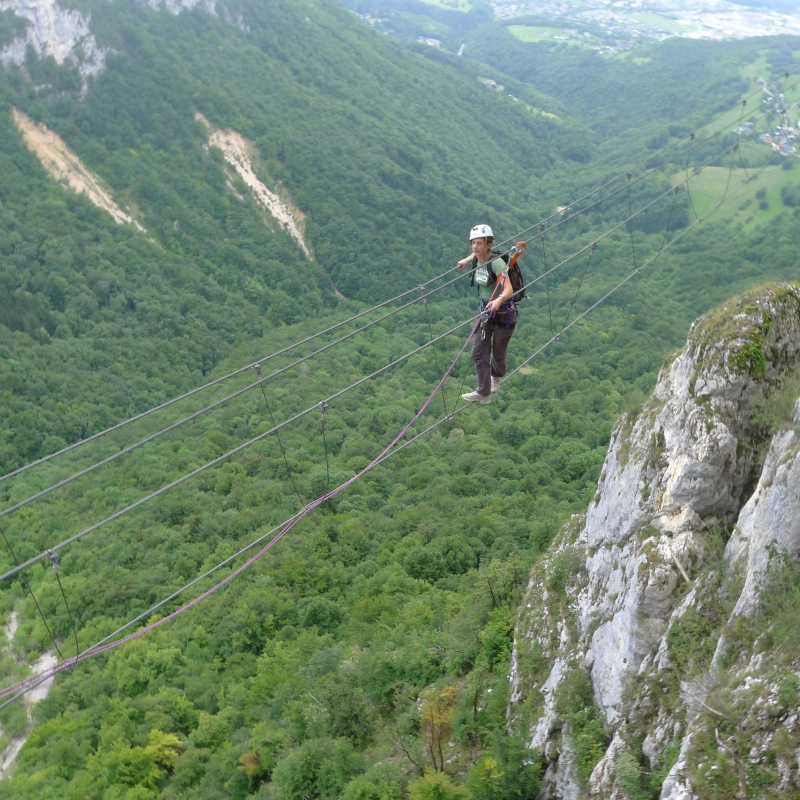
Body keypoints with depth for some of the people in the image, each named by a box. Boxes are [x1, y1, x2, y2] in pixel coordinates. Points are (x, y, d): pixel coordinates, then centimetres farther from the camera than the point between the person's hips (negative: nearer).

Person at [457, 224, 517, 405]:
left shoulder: (496, 263, -25)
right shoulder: (477, 260, -4)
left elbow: (508, 289, -36)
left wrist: (499, 300, -55)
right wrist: (467, 260, 34)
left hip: (503, 313, -7)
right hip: (485, 311, 7)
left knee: (498, 353, 11)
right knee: (479, 353, 1)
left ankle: (496, 377, 43)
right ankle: (483, 394, 7)